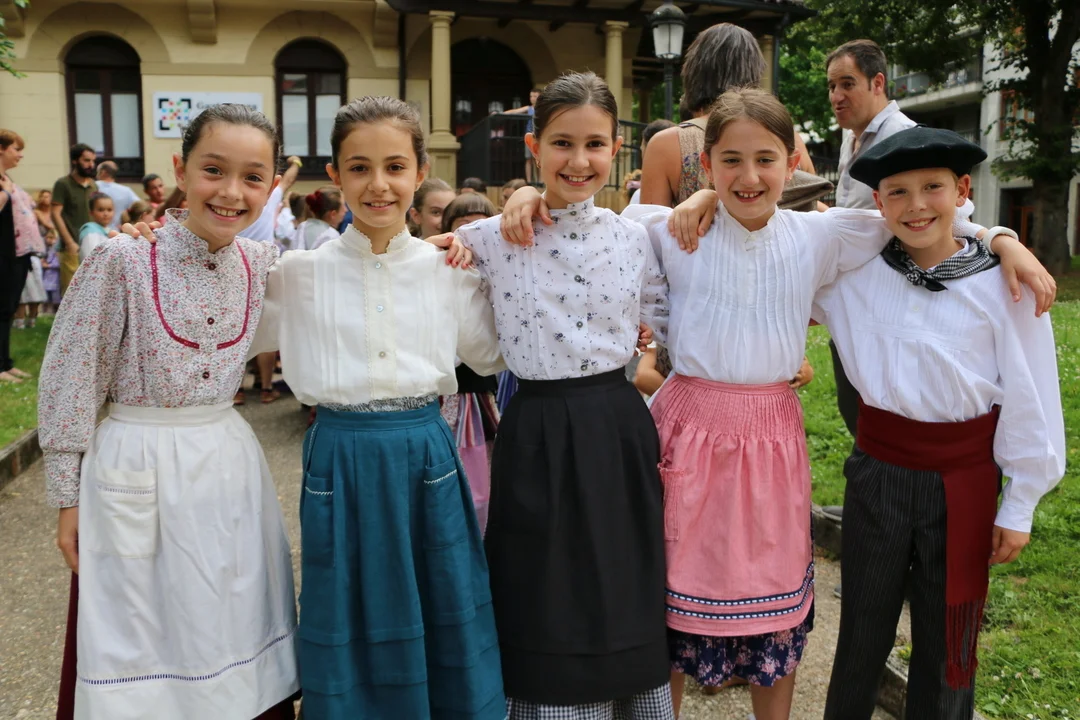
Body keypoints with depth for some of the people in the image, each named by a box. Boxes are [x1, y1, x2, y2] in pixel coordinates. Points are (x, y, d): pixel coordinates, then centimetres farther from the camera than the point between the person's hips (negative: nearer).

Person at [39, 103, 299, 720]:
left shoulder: (262, 264, -1)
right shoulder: (123, 260, -13)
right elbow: (71, 381, -7)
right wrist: (68, 498, -3)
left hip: (232, 466, 4)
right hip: (138, 473, -4)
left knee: (230, 632, 16)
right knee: (143, 650, 10)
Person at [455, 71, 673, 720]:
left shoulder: (634, 238, 3)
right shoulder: (491, 239, -3)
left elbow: (672, 326, 12)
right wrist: (454, 243, -9)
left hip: (617, 432, 2)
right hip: (538, 439, -2)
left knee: (626, 607, 13)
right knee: (548, 615, 7)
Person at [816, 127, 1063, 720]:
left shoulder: (1003, 285, -9)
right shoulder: (853, 273, -3)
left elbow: (1030, 401, -4)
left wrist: (1020, 505, 0)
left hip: (963, 477, -1)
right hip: (877, 469, 2)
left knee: (947, 636, 14)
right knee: (863, 629, 16)